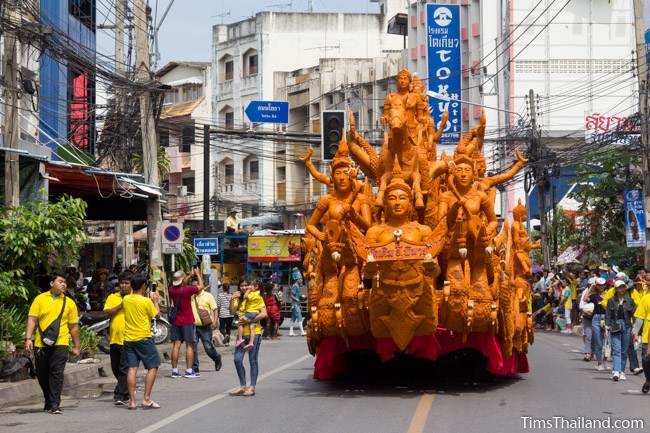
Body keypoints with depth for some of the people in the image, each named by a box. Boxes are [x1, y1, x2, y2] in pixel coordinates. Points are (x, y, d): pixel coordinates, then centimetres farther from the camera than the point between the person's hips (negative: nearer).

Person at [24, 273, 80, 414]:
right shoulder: (40, 299, 5)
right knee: (42, 374, 9)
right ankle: (48, 400, 28)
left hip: (60, 344, -1)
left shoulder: (69, 303, 7)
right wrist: (28, 338, -9)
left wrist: (76, 347, 9)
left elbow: (73, 327, 9)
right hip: (41, 344, 1)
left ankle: (54, 405, -8)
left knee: (56, 373, -10)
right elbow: (32, 319, 2)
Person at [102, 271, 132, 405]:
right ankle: (125, 391, 32)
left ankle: (120, 395, -10)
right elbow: (106, 313, -3)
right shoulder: (112, 297, 10)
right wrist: (120, 305, -12)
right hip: (114, 338, 4)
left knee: (124, 369, -10)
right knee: (116, 368, 14)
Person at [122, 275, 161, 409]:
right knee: (153, 367, 3)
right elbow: (157, 314, -2)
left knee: (132, 368, 5)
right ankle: (146, 399, -4)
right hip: (143, 338, -5)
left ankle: (132, 401, 2)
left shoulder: (125, 300, 4)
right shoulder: (146, 301, -12)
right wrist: (155, 301, 15)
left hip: (128, 338, 5)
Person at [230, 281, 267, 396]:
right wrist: (234, 299, -12)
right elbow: (233, 310, 0)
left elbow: (264, 313, -12)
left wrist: (250, 320, -19)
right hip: (242, 332, 5)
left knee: (253, 360, 0)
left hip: (254, 331, -5)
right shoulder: (240, 298, 14)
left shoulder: (257, 297, -1)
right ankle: (243, 386, 9)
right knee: (237, 360, -2)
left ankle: (252, 387, 5)